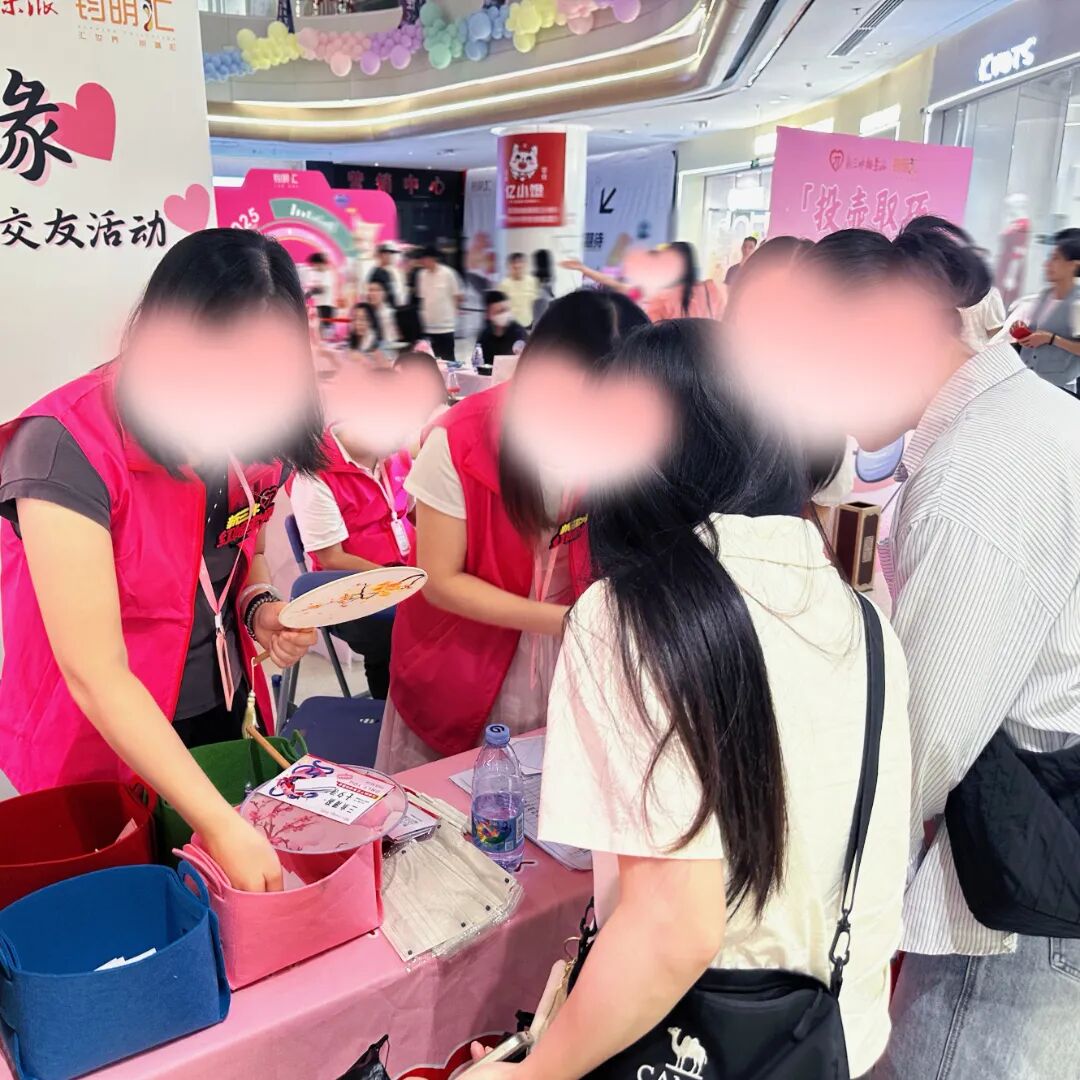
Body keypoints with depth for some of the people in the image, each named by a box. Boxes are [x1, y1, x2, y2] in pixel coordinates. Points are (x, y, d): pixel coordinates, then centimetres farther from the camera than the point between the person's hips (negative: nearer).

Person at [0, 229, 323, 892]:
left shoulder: (252, 438, -8)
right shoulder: (69, 448, -28)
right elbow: (96, 677, -29)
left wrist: (261, 608, -12)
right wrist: (220, 823, -31)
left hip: (226, 720, 6)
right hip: (102, 753, -5)